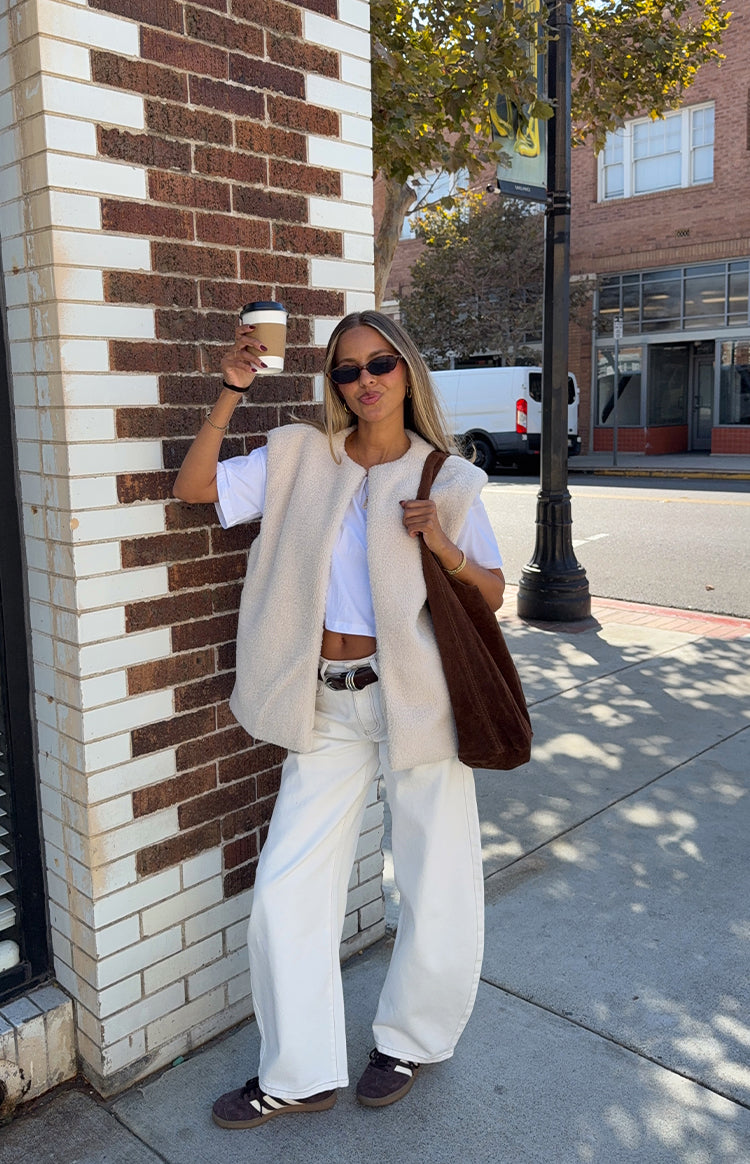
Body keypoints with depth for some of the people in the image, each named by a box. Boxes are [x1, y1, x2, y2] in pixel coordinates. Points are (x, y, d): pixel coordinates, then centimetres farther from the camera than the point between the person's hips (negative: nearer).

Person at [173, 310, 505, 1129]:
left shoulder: (448, 478, -1)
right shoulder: (299, 459, 3)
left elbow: (492, 596, 3)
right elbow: (192, 486, -2)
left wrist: (444, 548, -16)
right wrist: (231, 392, -11)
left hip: (418, 699, -1)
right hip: (327, 707, 2)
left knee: (435, 886, 10)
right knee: (285, 892, 6)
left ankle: (410, 1040, 38)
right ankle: (301, 1074, 27)